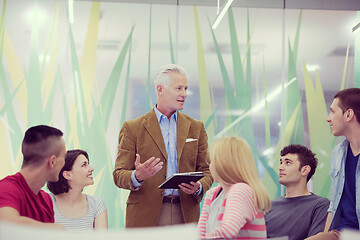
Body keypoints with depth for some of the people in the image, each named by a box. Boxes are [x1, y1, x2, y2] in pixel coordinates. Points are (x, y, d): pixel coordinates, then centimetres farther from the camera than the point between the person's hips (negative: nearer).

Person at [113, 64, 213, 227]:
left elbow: (206, 171, 15)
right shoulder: (132, 128, 4)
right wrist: (137, 176, -20)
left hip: (185, 215, 3)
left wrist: (199, 187, -7)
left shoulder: (196, 128, 14)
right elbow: (119, 175, 2)